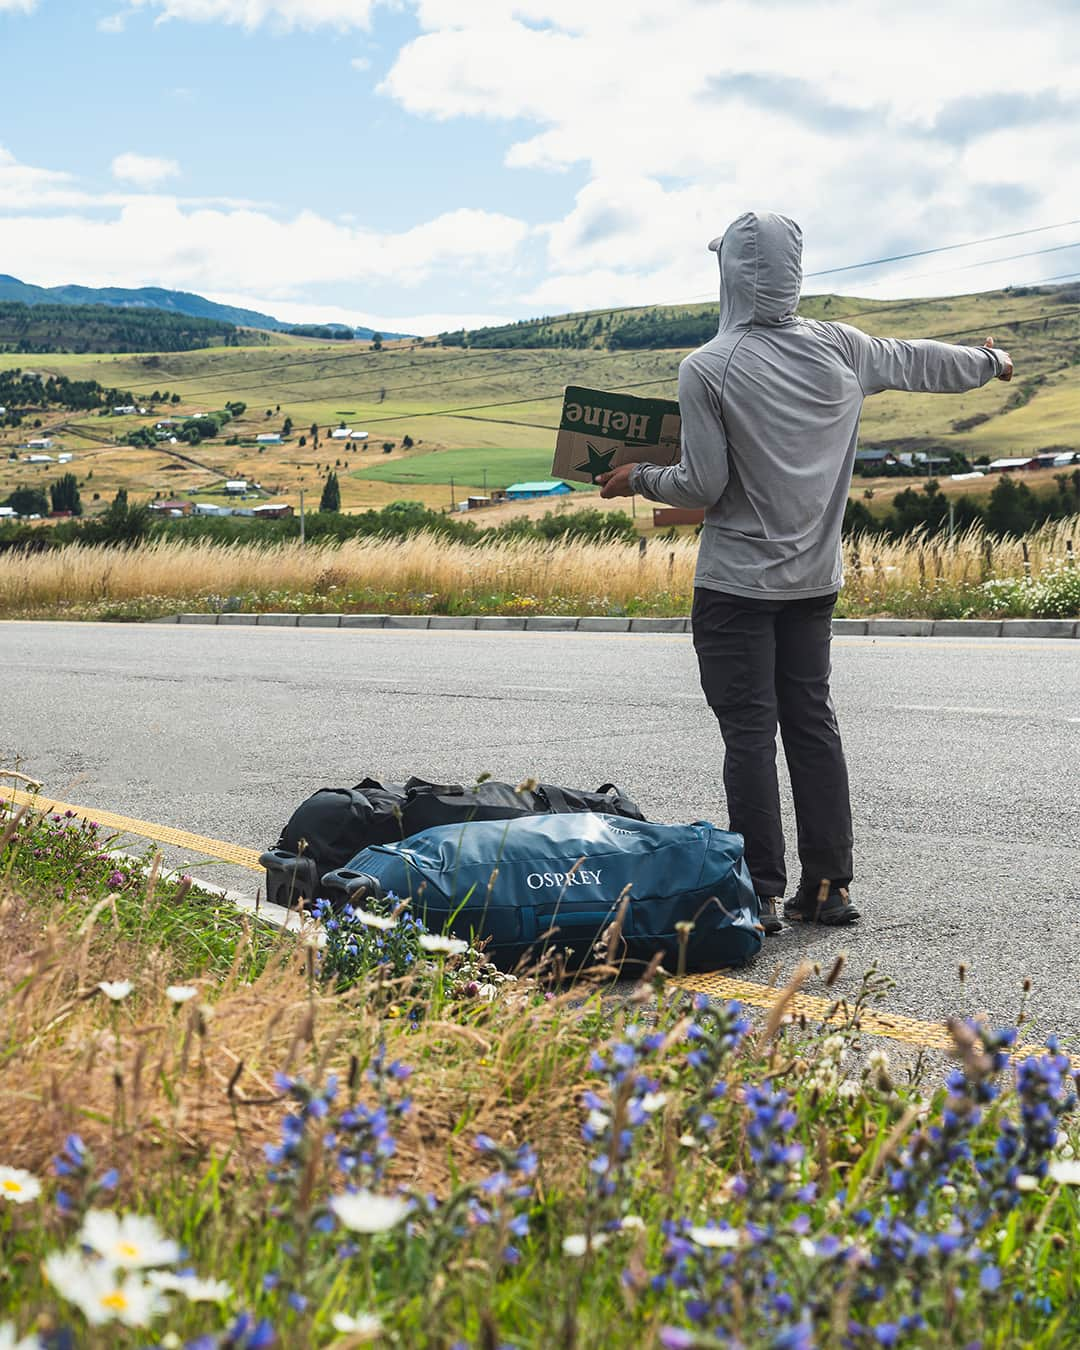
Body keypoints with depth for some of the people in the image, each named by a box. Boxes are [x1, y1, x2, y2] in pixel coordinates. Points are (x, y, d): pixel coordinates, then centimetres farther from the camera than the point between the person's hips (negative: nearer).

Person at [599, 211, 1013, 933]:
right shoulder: (838, 348, 1)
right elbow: (919, 362, 17)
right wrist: (991, 361, 36)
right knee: (813, 722, 11)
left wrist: (640, 478, 6)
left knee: (749, 732, -1)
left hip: (737, 583, -5)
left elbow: (703, 486, -13)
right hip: (815, 578, 5)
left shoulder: (706, 369, -14)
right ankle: (829, 886, 14)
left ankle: (762, 893, 1)